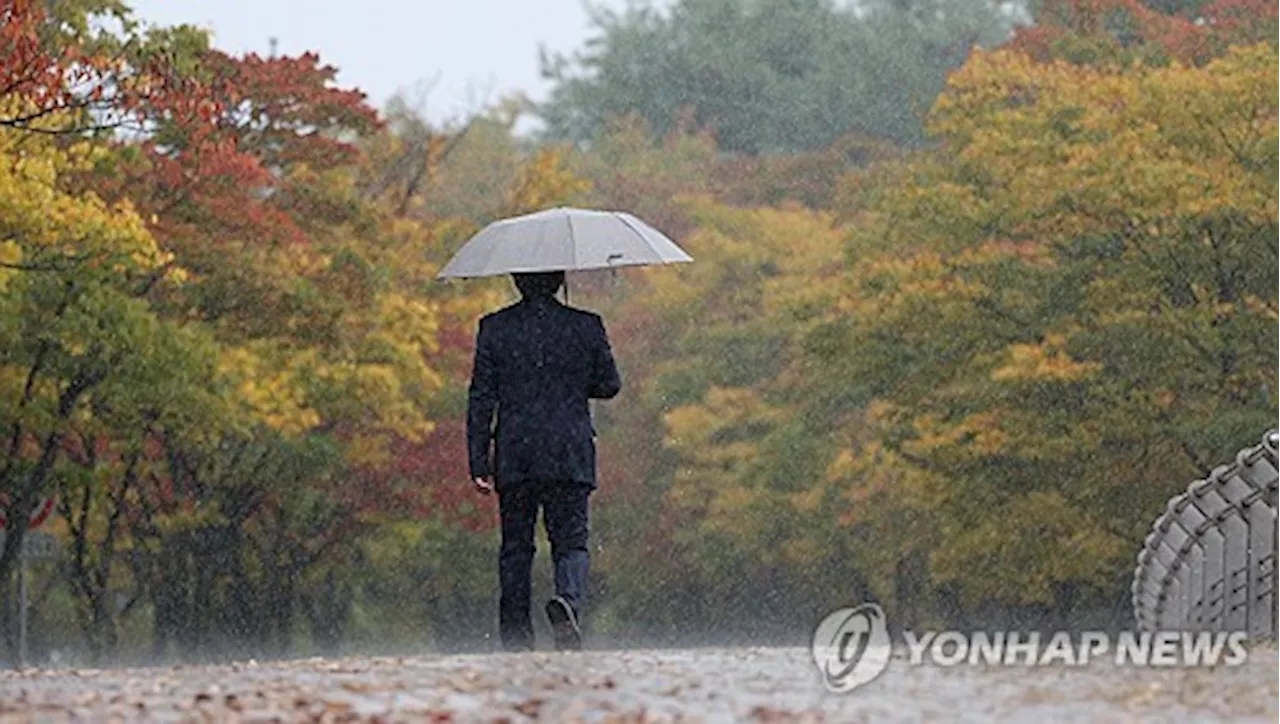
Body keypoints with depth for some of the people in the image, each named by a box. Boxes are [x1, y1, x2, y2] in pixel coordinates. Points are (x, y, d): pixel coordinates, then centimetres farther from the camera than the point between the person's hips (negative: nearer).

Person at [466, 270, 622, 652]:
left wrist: (478, 462, 2)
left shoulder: (494, 328, 2)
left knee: (516, 547, 9)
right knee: (571, 540, 2)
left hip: (514, 456, 1)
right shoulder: (587, 326, 0)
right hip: (570, 456, -1)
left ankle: (515, 637, 6)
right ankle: (568, 599, -28)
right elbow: (609, 386, 8)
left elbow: (481, 398, 0)